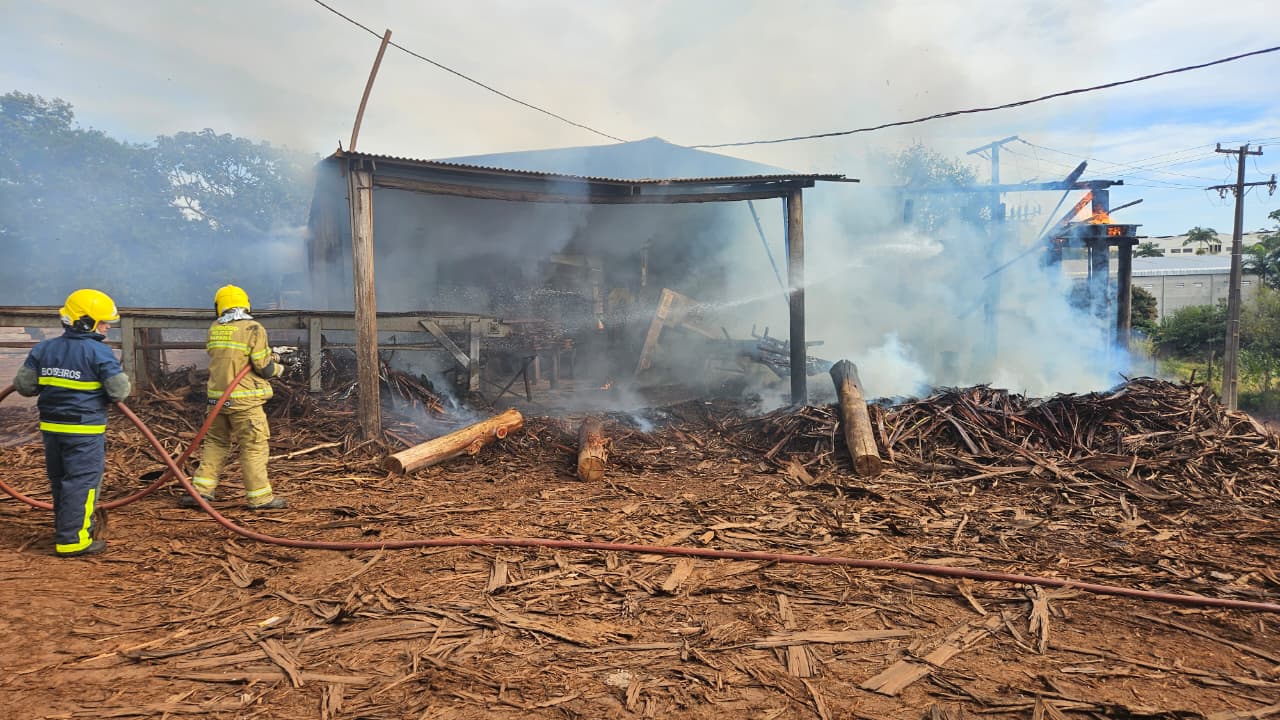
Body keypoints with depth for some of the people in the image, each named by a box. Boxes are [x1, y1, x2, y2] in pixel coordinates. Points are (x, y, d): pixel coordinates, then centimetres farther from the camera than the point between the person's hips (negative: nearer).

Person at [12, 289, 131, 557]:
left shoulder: (43, 348, 5)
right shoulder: (99, 352, -15)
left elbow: (24, 385, 6)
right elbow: (120, 391, -16)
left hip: (50, 426, 7)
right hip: (85, 429, -7)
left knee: (59, 479, 20)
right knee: (82, 482, 0)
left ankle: (67, 526, 35)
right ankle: (72, 540, 1)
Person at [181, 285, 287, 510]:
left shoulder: (214, 329, 7)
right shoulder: (253, 329, -11)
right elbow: (264, 368, -12)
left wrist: (269, 357, 16)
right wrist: (277, 368, 11)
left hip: (217, 396, 6)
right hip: (243, 399, -5)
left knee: (216, 441, 18)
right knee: (254, 447, 1)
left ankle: (201, 490, 18)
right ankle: (260, 497, 6)